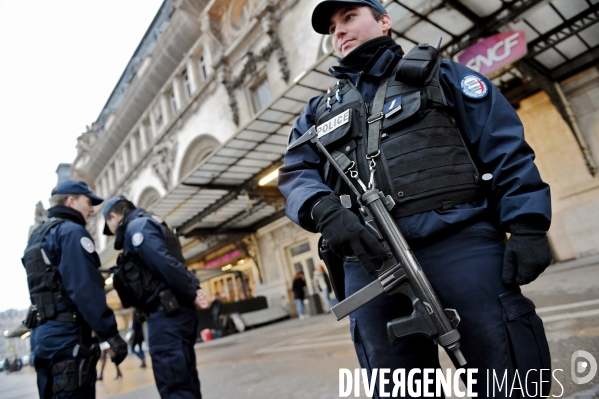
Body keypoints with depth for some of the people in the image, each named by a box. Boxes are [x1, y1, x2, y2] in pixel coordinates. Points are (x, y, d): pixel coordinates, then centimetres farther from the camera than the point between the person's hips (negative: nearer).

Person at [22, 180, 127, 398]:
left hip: (42, 333, 10)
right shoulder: (71, 231, -9)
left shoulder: (36, 237, 22)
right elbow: (86, 288, -19)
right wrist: (111, 334, -18)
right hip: (66, 333, -10)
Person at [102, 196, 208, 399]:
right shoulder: (149, 225, 25)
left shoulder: (136, 227, -5)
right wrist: (194, 292, 6)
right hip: (174, 312, 10)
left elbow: (164, 264, -20)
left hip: (167, 314, -10)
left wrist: (192, 295, -15)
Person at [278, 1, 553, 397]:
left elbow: (506, 148, 8)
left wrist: (527, 226, -6)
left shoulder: (438, 74, 17)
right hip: (369, 261, 3)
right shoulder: (320, 111, 25)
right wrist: (324, 210, -13)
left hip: (460, 241, -1)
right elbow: (295, 173, 10)